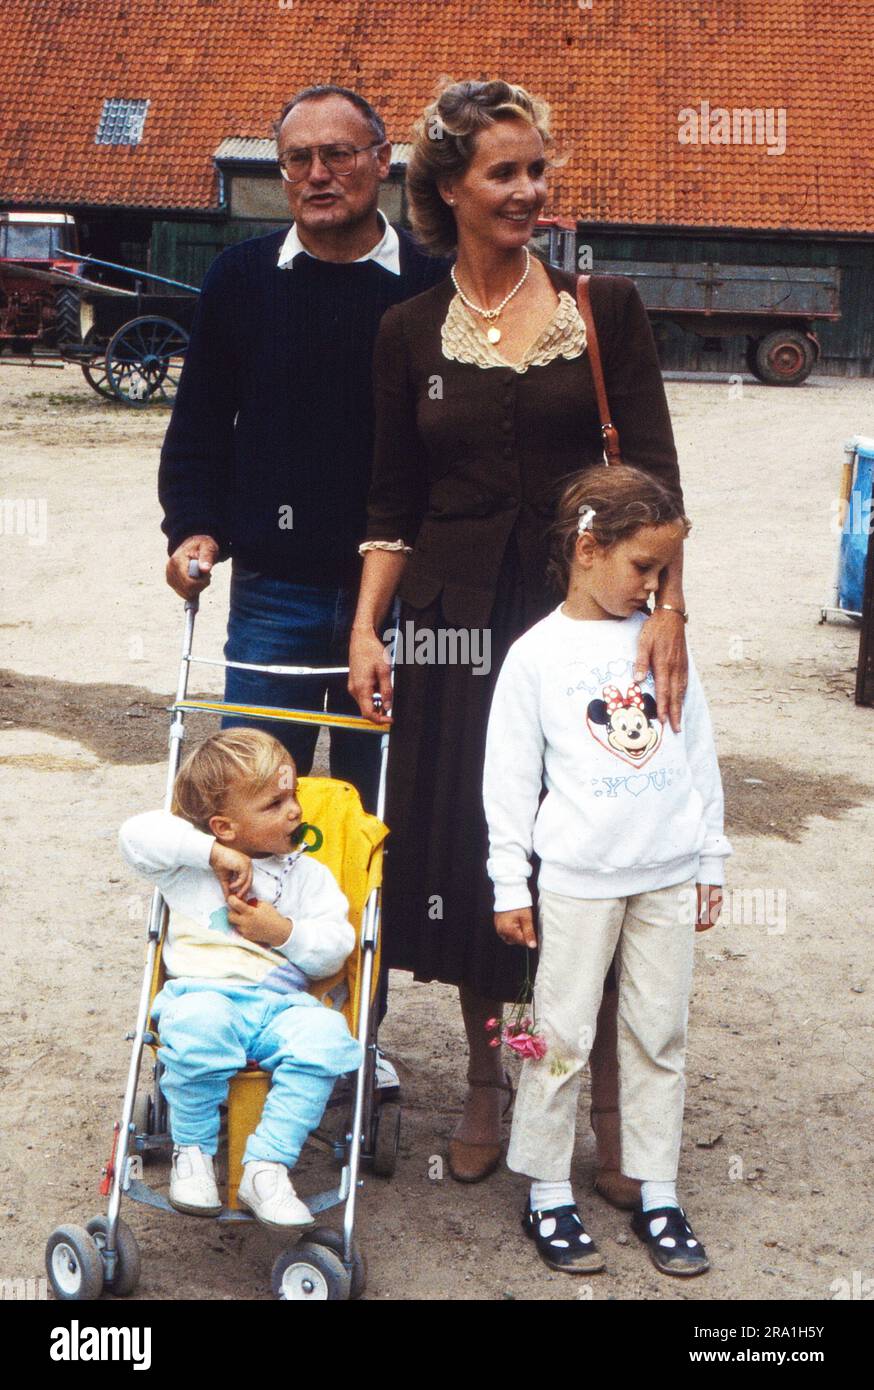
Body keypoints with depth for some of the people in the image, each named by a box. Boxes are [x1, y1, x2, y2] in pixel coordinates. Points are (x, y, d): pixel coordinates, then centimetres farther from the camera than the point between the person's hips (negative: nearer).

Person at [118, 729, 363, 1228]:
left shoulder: (309, 874, 16)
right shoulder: (191, 865, 11)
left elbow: (335, 950, 9)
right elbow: (138, 834, -6)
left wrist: (285, 932, -9)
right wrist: (214, 853, -10)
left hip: (280, 1003, 2)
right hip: (203, 992, -2)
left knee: (326, 1036, -31)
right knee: (198, 1027, -38)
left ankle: (267, 1166, -25)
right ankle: (193, 1151, -13)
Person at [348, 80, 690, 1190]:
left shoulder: (606, 307, 1)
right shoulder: (410, 332, 6)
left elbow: (653, 476, -4)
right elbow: (394, 503, 8)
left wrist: (666, 608, -15)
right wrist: (365, 627, -3)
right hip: (457, 623, 2)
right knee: (467, 856, 6)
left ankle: (606, 1106, 19)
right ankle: (485, 1087, 26)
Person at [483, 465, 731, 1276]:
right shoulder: (537, 654, -5)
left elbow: (697, 750, 11)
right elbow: (509, 775, -3)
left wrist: (710, 857, 12)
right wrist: (510, 884, -3)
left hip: (669, 874, 4)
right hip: (578, 876, -3)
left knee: (659, 1035, 10)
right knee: (562, 1037, 3)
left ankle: (657, 1194, 21)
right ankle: (547, 1195, 17)